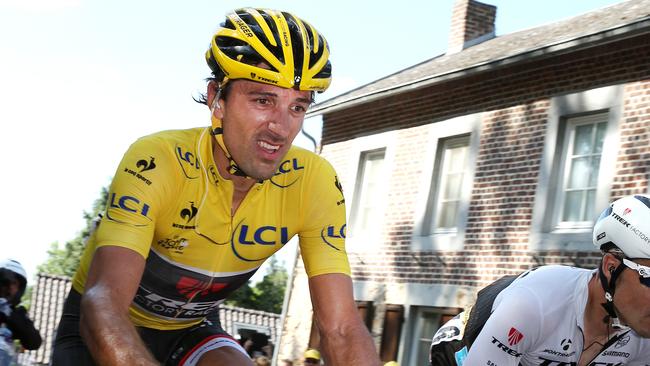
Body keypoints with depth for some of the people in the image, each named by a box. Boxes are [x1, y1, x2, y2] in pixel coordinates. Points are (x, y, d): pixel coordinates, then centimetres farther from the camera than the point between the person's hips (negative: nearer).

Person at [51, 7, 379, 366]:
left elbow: (342, 328, -21)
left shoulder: (313, 181, -20)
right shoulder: (157, 162, -30)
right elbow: (103, 305, -41)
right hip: (107, 330, -2)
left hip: (188, 331, 2)